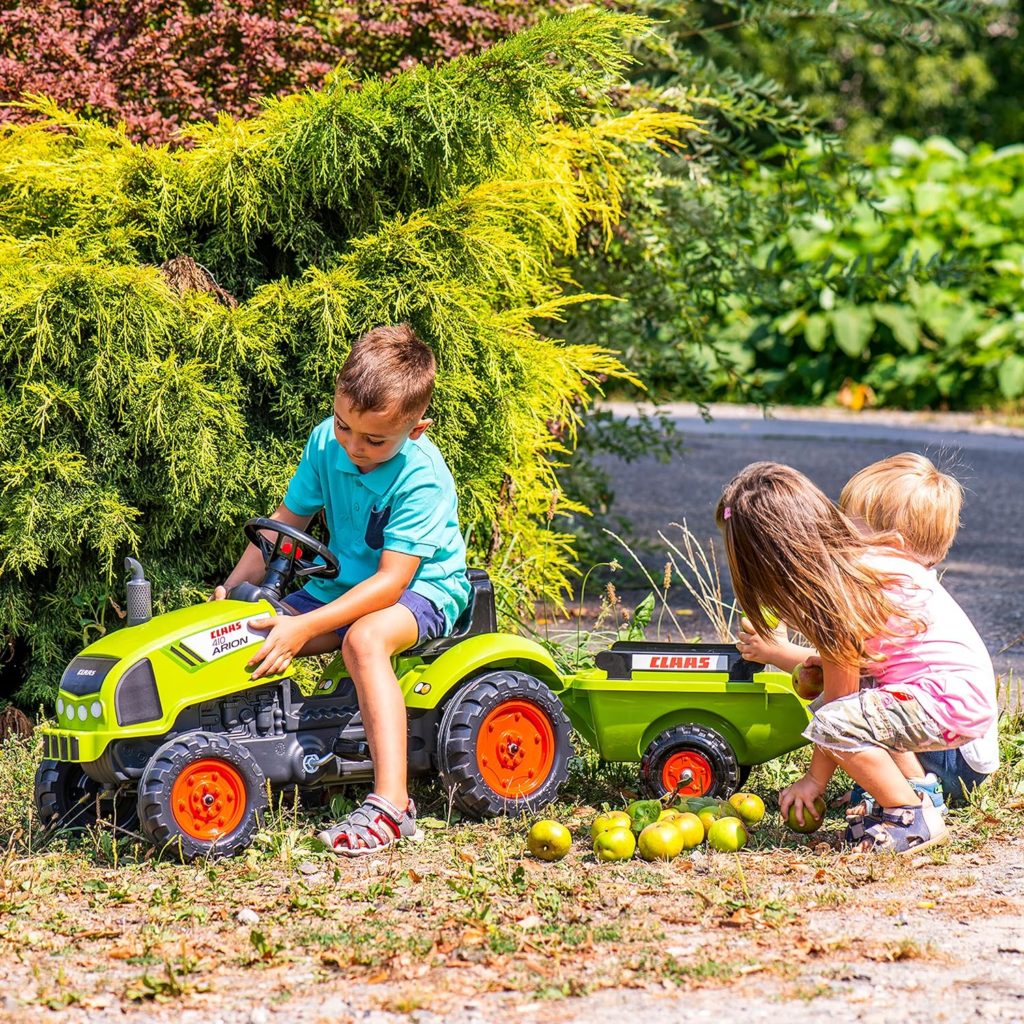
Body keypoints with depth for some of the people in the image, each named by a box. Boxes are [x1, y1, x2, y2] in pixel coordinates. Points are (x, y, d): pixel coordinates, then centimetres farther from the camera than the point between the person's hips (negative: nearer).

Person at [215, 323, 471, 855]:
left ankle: (391, 804, -45)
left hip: (423, 591, -7)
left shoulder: (421, 478, -26)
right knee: (249, 634, -13)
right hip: (342, 585, 7)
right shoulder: (326, 442, -7)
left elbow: (390, 582, -29)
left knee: (363, 638, -39)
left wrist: (305, 627, -36)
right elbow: (286, 519, 6)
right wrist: (233, 587, -7)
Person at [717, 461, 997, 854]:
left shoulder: (841, 591, -20)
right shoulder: (855, 555, 6)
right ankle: (919, 791, 21)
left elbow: (840, 692, -13)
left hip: (952, 700, -10)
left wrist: (814, 779, -5)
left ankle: (915, 820, -7)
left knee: (834, 724, -24)